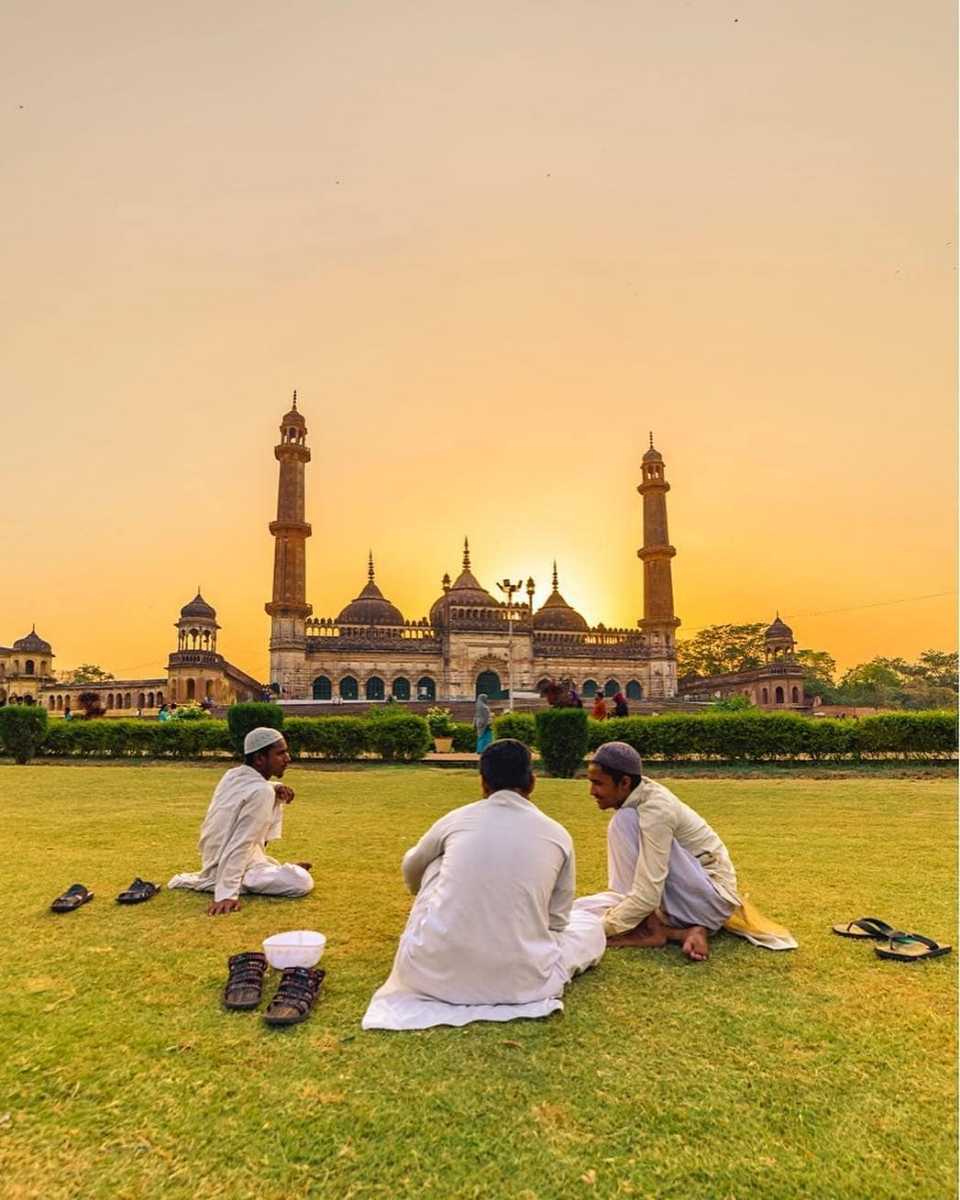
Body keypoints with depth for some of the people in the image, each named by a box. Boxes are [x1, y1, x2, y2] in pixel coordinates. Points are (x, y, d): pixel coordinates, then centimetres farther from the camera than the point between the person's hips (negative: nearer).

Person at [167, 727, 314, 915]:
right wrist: (226, 894, -31)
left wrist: (276, 795, -4)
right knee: (303, 882, -18)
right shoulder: (261, 792, -24)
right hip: (230, 866, -10)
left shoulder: (233, 775, 1)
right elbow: (240, 845, -29)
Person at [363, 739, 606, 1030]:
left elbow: (412, 871, 28)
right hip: (519, 980, -1)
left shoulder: (456, 819, 7)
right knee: (593, 925, 23)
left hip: (434, 972, 1)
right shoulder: (558, 835, 3)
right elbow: (557, 921, 15)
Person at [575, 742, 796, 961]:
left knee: (625, 821, -26)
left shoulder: (656, 809, -27)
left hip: (711, 897, -9)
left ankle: (651, 930, -15)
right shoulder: (637, 796, -1)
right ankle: (684, 931, -6)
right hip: (678, 899, 9)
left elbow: (646, 897, -31)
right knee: (580, 909, -2)